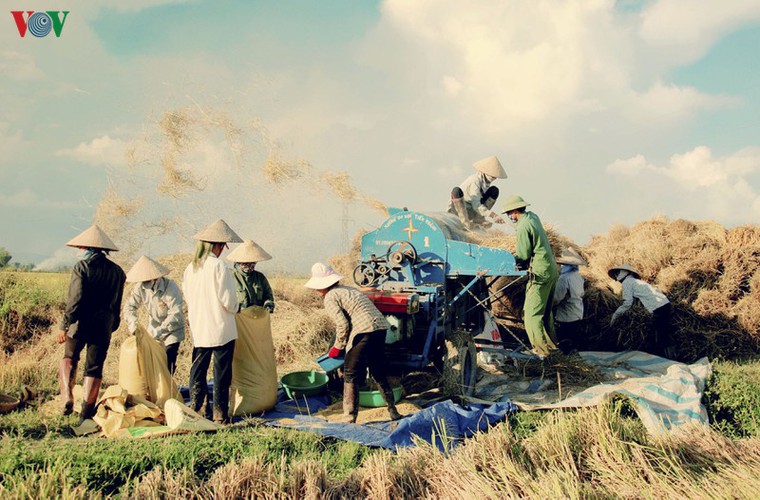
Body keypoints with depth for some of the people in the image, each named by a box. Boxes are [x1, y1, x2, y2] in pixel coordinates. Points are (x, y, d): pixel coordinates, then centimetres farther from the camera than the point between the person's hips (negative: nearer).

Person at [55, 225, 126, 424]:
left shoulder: (81, 267, -9)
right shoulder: (116, 271, 6)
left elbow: (75, 300, -15)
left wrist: (63, 326, -12)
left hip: (80, 323, -3)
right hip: (104, 326, 3)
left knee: (69, 358, 20)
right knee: (94, 368, 8)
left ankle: (67, 396, 1)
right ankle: (86, 413, 10)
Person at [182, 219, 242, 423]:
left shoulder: (190, 268, 4)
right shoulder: (219, 266, -15)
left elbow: (187, 297, 11)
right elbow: (228, 300, -16)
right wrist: (236, 308, 5)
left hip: (198, 330, 6)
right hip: (221, 330, -6)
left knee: (197, 371, 14)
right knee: (221, 373, 3)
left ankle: (194, 410, 18)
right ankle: (220, 414, 8)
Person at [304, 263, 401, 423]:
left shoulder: (330, 298, -1)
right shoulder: (348, 290, 25)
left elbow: (343, 325, -10)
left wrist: (337, 347, 5)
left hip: (364, 333, -8)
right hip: (380, 329, 9)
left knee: (350, 376, 2)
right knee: (379, 373, 22)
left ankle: (349, 420, 2)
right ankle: (393, 412, 30)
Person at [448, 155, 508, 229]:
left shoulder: (486, 181, 1)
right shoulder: (474, 181, -24)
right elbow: (476, 205, -32)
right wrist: (493, 215, -41)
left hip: (471, 212, 8)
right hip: (458, 209, -8)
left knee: (494, 190, -2)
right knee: (457, 190, -38)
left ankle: (478, 219, -10)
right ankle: (464, 220, -32)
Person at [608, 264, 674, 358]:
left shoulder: (627, 282, -1)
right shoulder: (636, 281, 27)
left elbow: (627, 303, -4)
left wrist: (616, 314, 6)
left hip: (658, 309, -10)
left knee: (662, 339, -8)